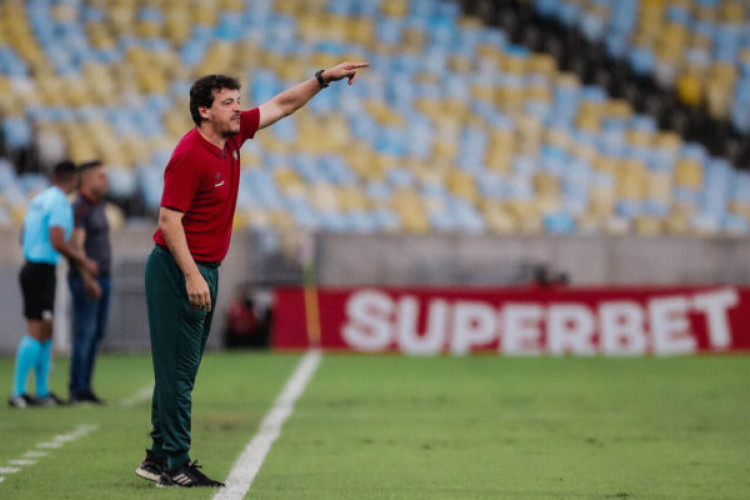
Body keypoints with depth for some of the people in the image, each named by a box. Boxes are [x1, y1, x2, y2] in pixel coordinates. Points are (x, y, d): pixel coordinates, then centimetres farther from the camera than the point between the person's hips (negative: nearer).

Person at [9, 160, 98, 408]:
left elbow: (23, 237, 20)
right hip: (42, 271, -9)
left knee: (45, 331, 13)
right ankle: (18, 392, -11)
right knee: (37, 332, -9)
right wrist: (83, 261, -11)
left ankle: (43, 392, 16)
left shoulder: (38, 200, 13)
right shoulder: (59, 203, -13)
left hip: (30, 266, 9)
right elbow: (58, 242, -22)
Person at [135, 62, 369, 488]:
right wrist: (192, 277, -25)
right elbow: (169, 220, -20)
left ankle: (159, 457, 17)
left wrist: (325, 78, 12)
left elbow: (282, 105, 18)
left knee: (182, 369, 12)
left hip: (205, 270, 9)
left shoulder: (233, 136, 7)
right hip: (179, 270, -9)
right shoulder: (190, 155, -18)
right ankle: (174, 464, -4)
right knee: (179, 369, -7)